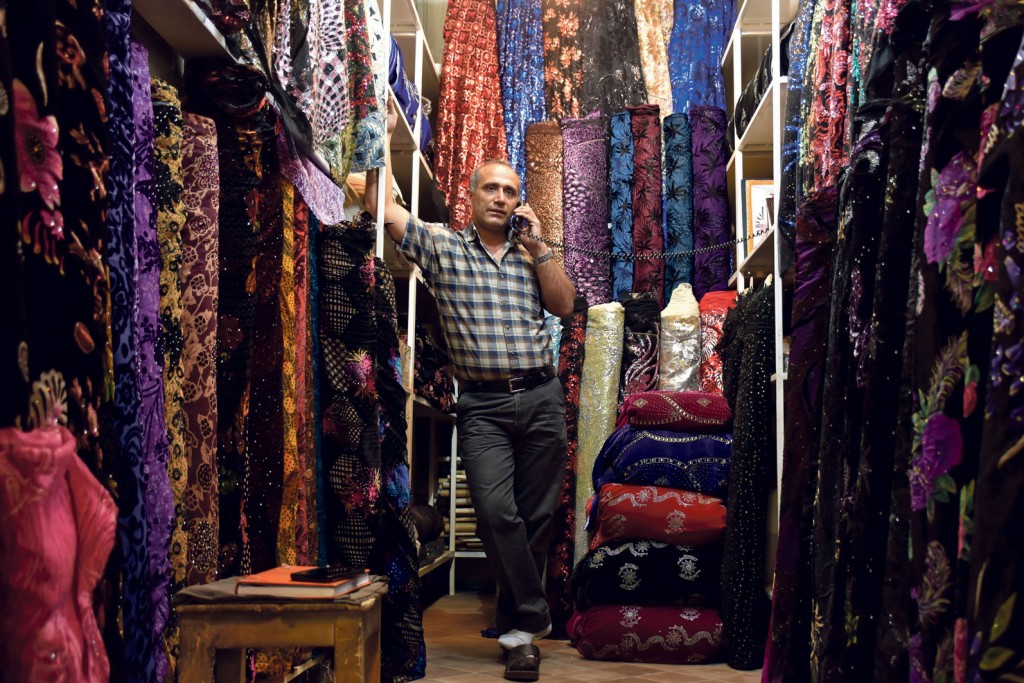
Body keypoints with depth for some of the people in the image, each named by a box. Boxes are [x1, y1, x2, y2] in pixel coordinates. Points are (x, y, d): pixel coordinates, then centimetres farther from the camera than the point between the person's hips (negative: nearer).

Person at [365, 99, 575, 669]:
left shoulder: (532, 254, 17)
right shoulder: (441, 245, 8)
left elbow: (565, 305, 7)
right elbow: (381, 206, 0)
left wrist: (540, 246, 1)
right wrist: (385, 135, 3)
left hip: (541, 397, 3)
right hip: (483, 404, -2)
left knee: (537, 514, 5)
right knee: (496, 509, -17)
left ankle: (517, 615, 22)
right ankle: (532, 614, -1)